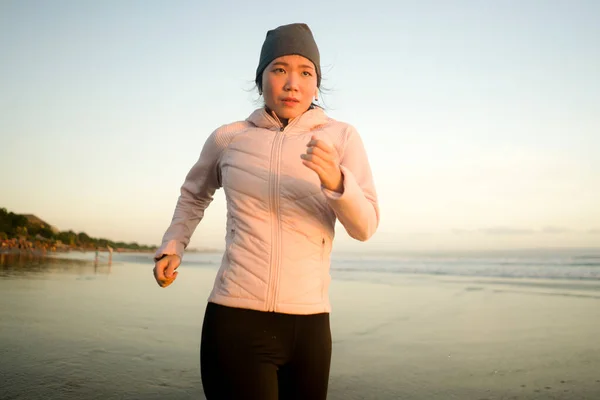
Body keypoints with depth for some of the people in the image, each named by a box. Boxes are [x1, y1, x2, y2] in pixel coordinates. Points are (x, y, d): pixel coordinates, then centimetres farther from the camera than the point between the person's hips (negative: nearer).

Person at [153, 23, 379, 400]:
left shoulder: (341, 137, 0)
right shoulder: (228, 138, 3)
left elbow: (365, 226, -7)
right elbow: (194, 194, 23)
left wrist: (335, 180, -24)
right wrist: (172, 248, 11)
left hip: (308, 325, 1)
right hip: (234, 320, 0)